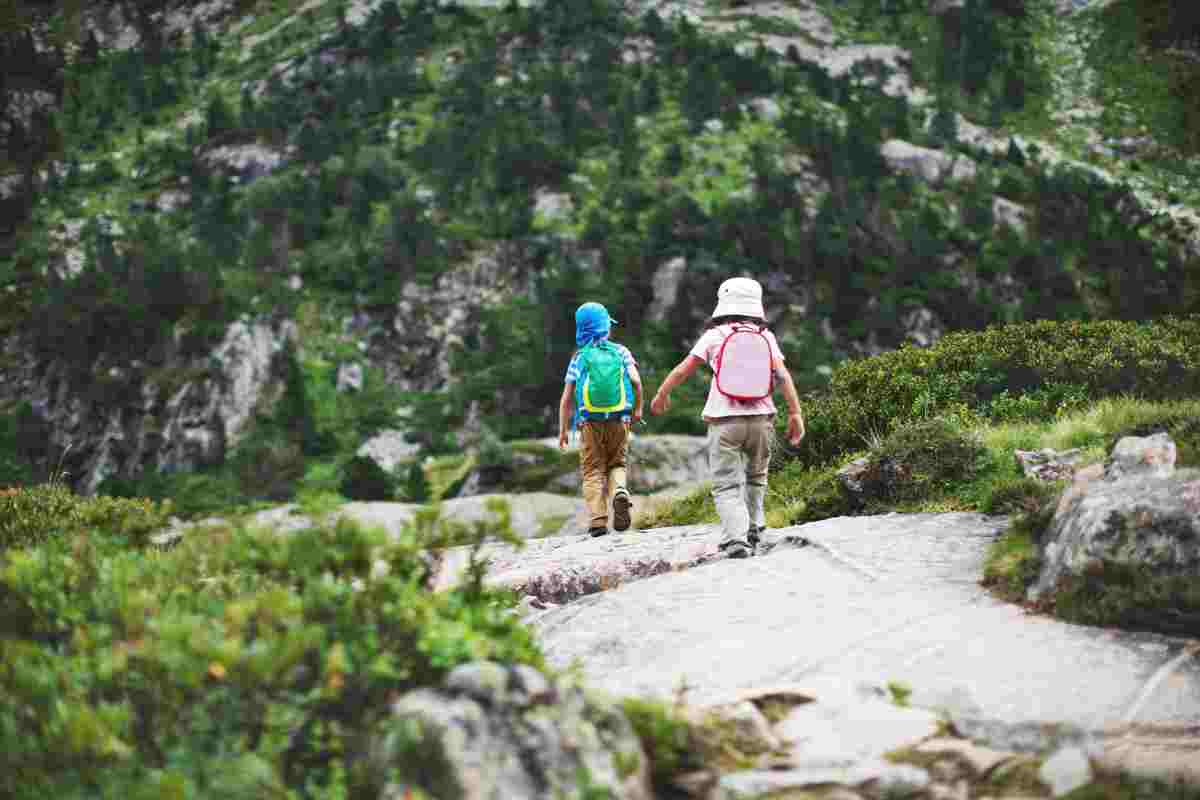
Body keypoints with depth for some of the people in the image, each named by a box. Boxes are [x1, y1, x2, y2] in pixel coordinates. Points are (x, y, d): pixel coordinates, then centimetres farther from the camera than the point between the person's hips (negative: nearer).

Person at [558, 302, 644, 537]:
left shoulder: (579, 358, 6)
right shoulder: (620, 352, 5)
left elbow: (567, 398, 3)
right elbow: (636, 380, -9)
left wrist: (562, 430, 9)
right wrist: (637, 409, 5)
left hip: (590, 422, 0)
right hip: (619, 421, 1)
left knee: (593, 471, 6)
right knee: (617, 464, 15)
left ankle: (598, 520, -6)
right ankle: (620, 491, -17)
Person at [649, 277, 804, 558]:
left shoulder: (715, 336, 1)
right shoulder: (766, 337, 6)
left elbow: (683, 369, 4)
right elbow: (783, 375, -5)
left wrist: (661, 395, 19)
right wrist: (795, 413, -6)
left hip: (724, 420, -2)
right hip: (760, 419, 2)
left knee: (727, 485, -3)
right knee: (756, 477, 25)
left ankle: (736, 539, -19)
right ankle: (753, 528, 26)